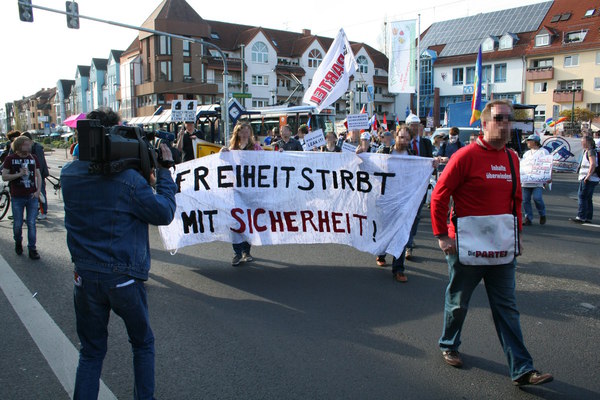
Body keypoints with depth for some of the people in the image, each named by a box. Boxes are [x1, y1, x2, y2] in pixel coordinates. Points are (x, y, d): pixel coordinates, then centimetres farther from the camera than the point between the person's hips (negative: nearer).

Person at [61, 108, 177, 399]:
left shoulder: (68, 174, -2)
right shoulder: (128, 178, -20)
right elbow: (165, 213, -10)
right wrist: (164, 169, -2)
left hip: (85, 276, 4)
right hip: (124, 277, -4)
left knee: (91, 350, 19)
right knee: (142, 343, 20)